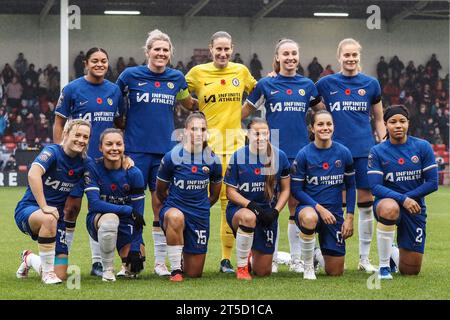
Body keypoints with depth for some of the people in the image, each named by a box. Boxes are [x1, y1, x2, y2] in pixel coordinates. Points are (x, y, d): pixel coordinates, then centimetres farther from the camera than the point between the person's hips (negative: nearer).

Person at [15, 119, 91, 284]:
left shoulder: (84, 162, 2)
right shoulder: (52, 152, -14)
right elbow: (33, 174, -31)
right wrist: (44, 207, -37)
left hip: (58, 217, 5)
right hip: (29, 209, -5)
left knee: (60, 276, -4)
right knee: (48, 219, -43)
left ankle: (29, 259, 30)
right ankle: (47, 272, -23)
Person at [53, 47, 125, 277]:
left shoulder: (114, 90, 7)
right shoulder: (72, 89, -4)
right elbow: (58, 123, -1)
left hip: (105, 159, 4)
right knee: (71, 207, -1)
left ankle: (98, 262, 13)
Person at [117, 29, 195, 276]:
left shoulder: (176, 78, 7)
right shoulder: (130, 76, -2)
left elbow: (189, 104, 24)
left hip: (165, 150, 2)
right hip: (136, 149, -2)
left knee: (161, 205, 4)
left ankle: (160, 262, 11)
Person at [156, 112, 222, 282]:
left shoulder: (213, 161, -2)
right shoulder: (172, 157, -10)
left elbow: (214, 195, 15)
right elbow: (160, 191, 5)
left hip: (200, 216, 3)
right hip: (174, 208, -3)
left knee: (194, 273, 5)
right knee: (176, 217, -43)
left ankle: (184, 260, 44)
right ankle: (175, 269, -25)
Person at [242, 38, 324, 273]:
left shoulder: (307, 85, 8)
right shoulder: (266, 84, 2)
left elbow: (323, 110, 21)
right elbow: (245, 111, 9)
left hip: (300, 152, 2)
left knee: (296, 205, 5)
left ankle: (296, 258, 12)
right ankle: (271, 258, 7)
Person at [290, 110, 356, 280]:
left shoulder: (343, 153, -3)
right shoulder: (304, 154, -9)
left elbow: (350, 186, 7)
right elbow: (296, 189, -8)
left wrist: (350, 217, 1)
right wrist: (319, 208, -18)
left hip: (334, 213, 3)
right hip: (308, 207, -3)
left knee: (335, 272, 1)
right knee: (309, 218, -43)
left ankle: (320, 255, 40)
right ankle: (308, 267, -18)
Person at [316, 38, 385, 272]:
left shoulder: (371, 84, 6)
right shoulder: (326, 84, 3)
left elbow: (379, 121, 12)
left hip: (365, 150, 1)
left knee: (366, 203, 2)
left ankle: (364, 257, 11)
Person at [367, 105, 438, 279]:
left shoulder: (423, 147, -3)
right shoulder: (377, 152, -6)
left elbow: (432, 183, -5)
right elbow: (375, 187, -14)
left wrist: (408, 197, -15)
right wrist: (402, 199, -27)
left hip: (415, 209, 2)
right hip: (387, 201, -2)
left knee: (411, 271, 1)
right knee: (390, 209, -43)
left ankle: (392, 252, 40)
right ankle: (384, 265, -21)